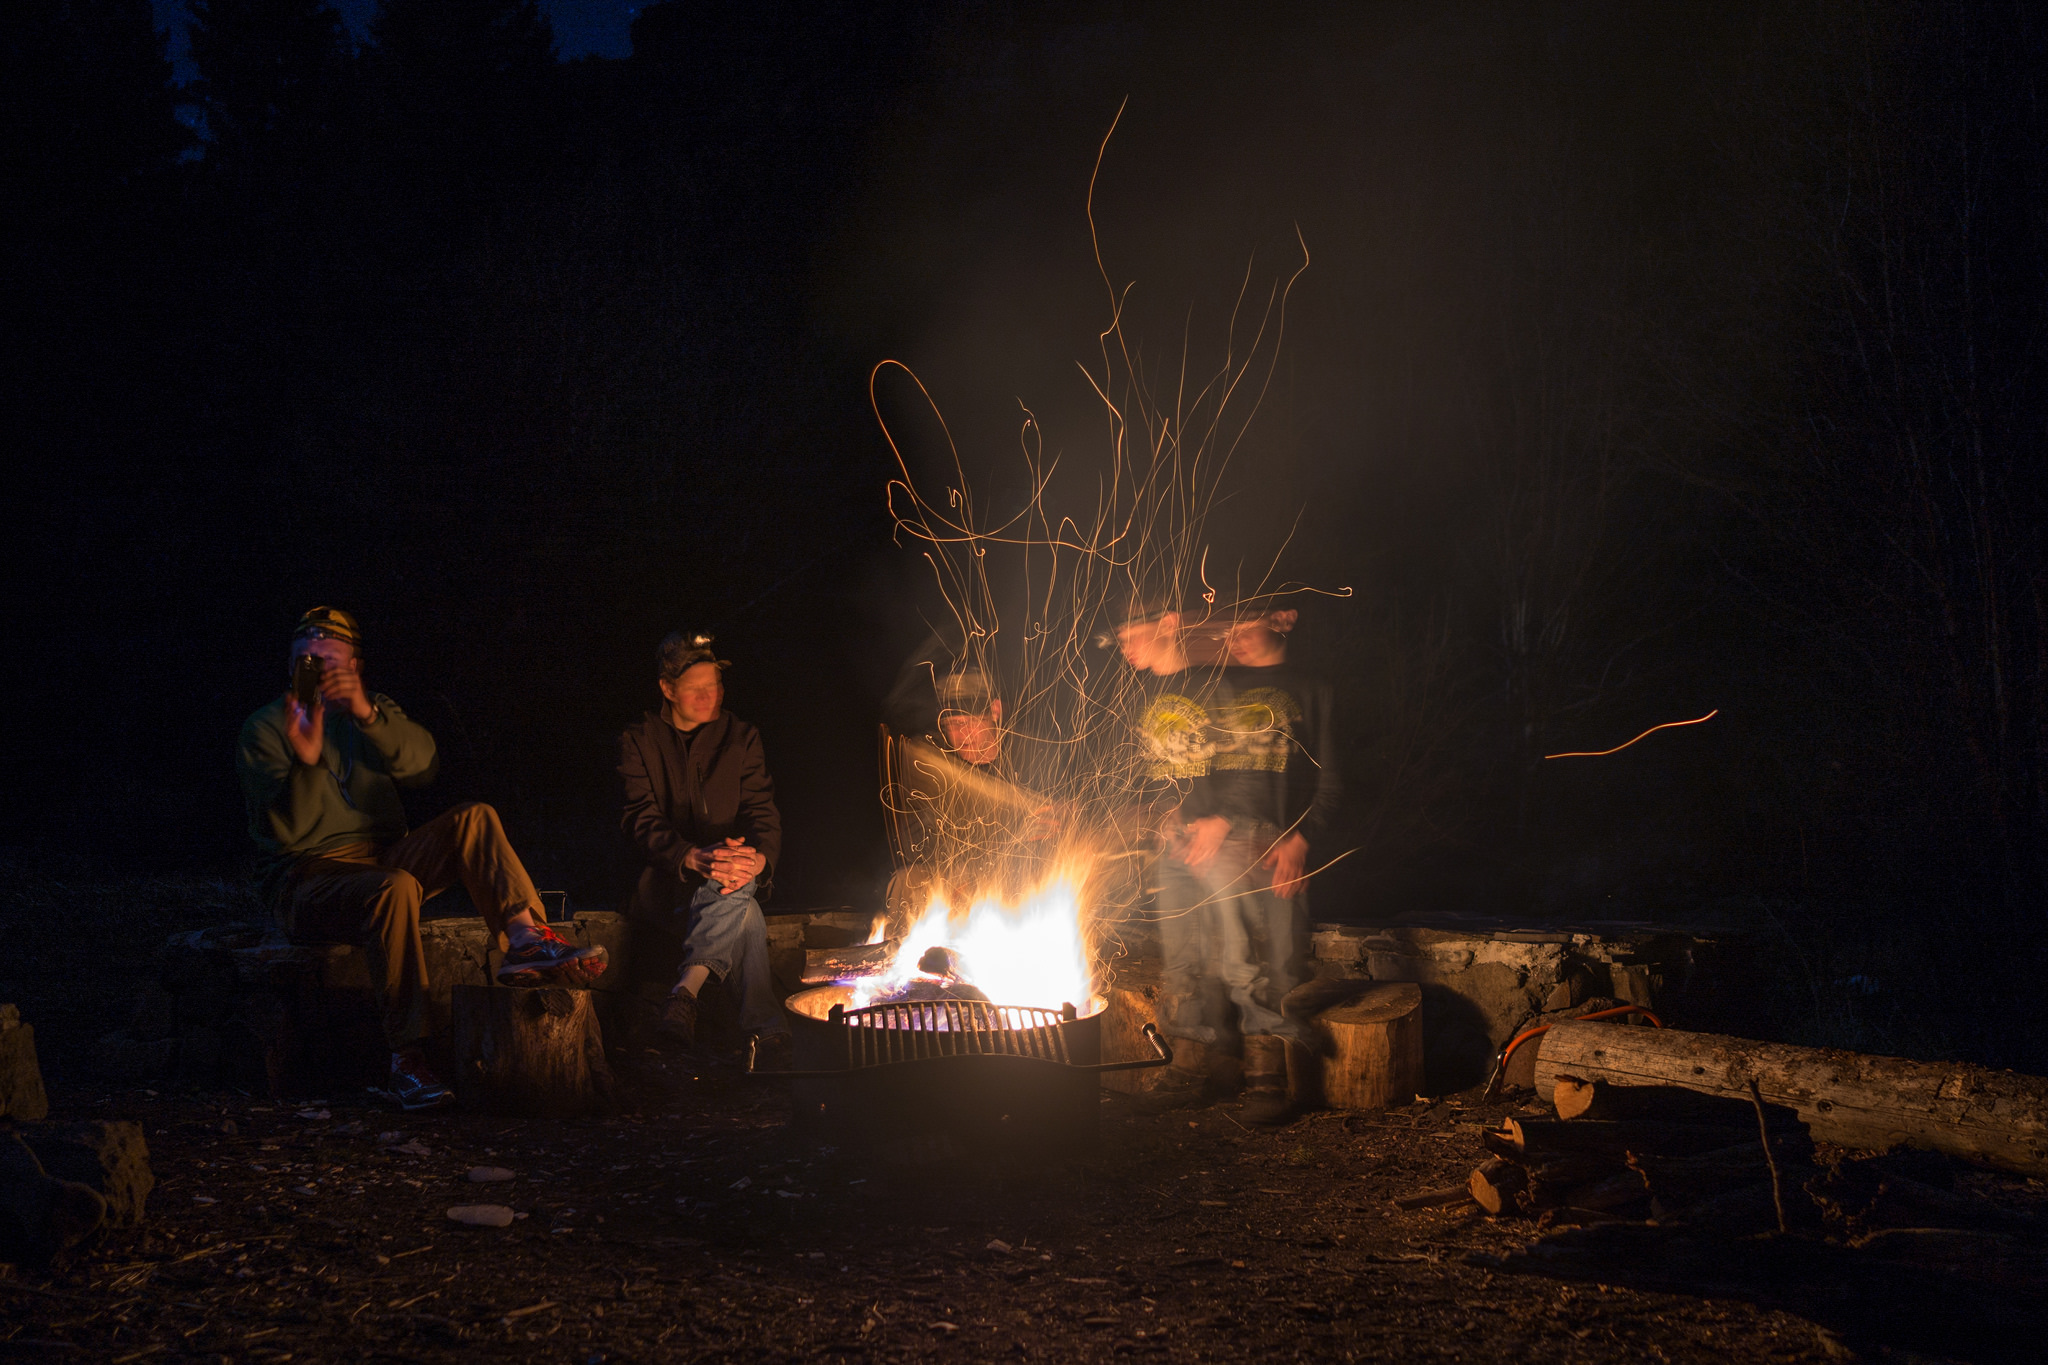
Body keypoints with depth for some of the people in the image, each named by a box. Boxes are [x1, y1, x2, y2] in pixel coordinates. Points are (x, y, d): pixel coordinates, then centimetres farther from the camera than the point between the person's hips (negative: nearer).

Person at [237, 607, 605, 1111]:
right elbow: (287, 829, -11)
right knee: (396, 888, -37)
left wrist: (368, 714, -22)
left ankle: (524, 938, -37)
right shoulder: (264, 729, 4)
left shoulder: (375, 715, 18)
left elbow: (422, 765, -6)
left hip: (382, 858, 5)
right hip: (307, 877, -5)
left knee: (474, 820, -18)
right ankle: (406, 1058, -37)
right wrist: (307, 761, -29)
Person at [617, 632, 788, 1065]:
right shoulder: (639, 742, 5)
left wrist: (759, 858, -25)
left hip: (728, 871, 2)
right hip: (664, 880, -2)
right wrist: (693, 858, -31)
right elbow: (642, 820, -9)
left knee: (737, 887, -40)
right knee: (743, 914, -36)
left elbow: (763, 813, 2)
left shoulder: (742, 738, 11)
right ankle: (764, 1028, -48)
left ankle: (684, 993, -53)